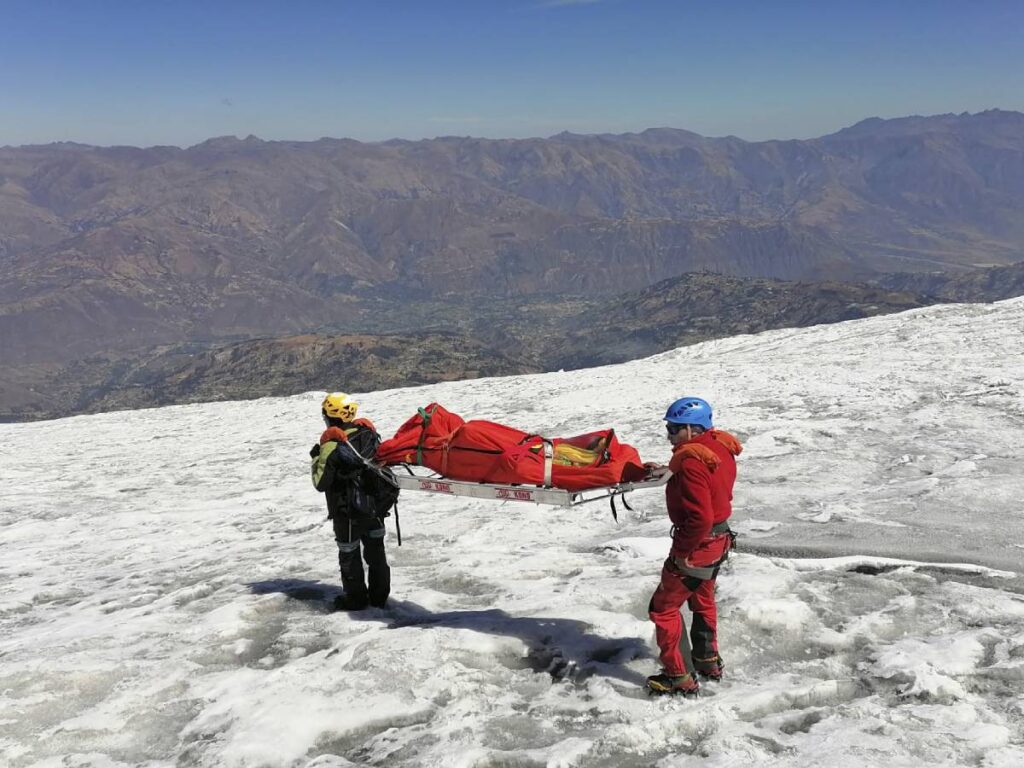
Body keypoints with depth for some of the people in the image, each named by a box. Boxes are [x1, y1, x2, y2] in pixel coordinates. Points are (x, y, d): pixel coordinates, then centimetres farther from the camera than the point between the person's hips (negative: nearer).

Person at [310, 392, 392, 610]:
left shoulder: (331, 445, -22)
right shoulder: (368, 432, -5)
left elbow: (321, 483, -16)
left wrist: (316, 458, -3)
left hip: (347, 512, -5)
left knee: (349, 554, 12)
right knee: (376, 549, 18)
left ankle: (356, 598, 23)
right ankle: (379, 595, 28)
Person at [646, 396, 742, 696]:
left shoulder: (692, 461, -27)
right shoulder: (720, 447, 1)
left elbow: (700, 517, -32)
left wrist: (681, 551, -21)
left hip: (697, 545, -10)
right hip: (719, 538, 10)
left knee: (663, 608, 3)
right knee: (703, 600, 28)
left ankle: (679, 677, 9)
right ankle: (708, 661, 43)